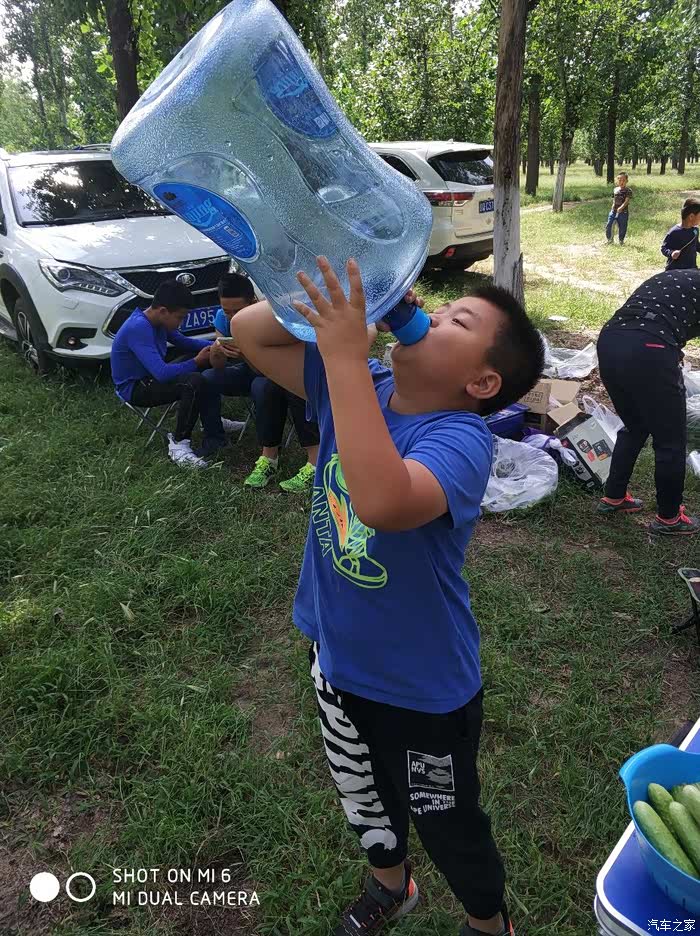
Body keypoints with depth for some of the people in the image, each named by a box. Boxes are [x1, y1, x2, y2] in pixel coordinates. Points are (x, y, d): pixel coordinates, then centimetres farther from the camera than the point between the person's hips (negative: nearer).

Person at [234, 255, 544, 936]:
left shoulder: (462, 439, -30)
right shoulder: (357, 386, -11)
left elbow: (385, 503, -51)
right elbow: (250, 334, -9)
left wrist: (347, 355, -44)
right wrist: (343, 299, -24)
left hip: (425, 686, -6)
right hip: (336, 658, 6)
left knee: (445, 821, 22)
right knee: (365, 798, 32)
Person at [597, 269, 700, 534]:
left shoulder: (667, 278, 32)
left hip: (607, 343, 7)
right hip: (646, 351, -7)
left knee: (635, 428, 28)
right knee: (671, 440, 11)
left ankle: (613, 498, 37)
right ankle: (668, 518, 25)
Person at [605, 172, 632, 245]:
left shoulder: (628, 190, -7)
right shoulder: (616, 189, 10)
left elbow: (626, 201, -17)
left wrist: (621, 208, -31)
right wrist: (613, 208, 11)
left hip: (623, 212, -4)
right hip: (613, 211, 4)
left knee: (622, 228, 3)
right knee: (608, 226, -2)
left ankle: (621, 241, 21)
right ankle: (610, 239, 17)